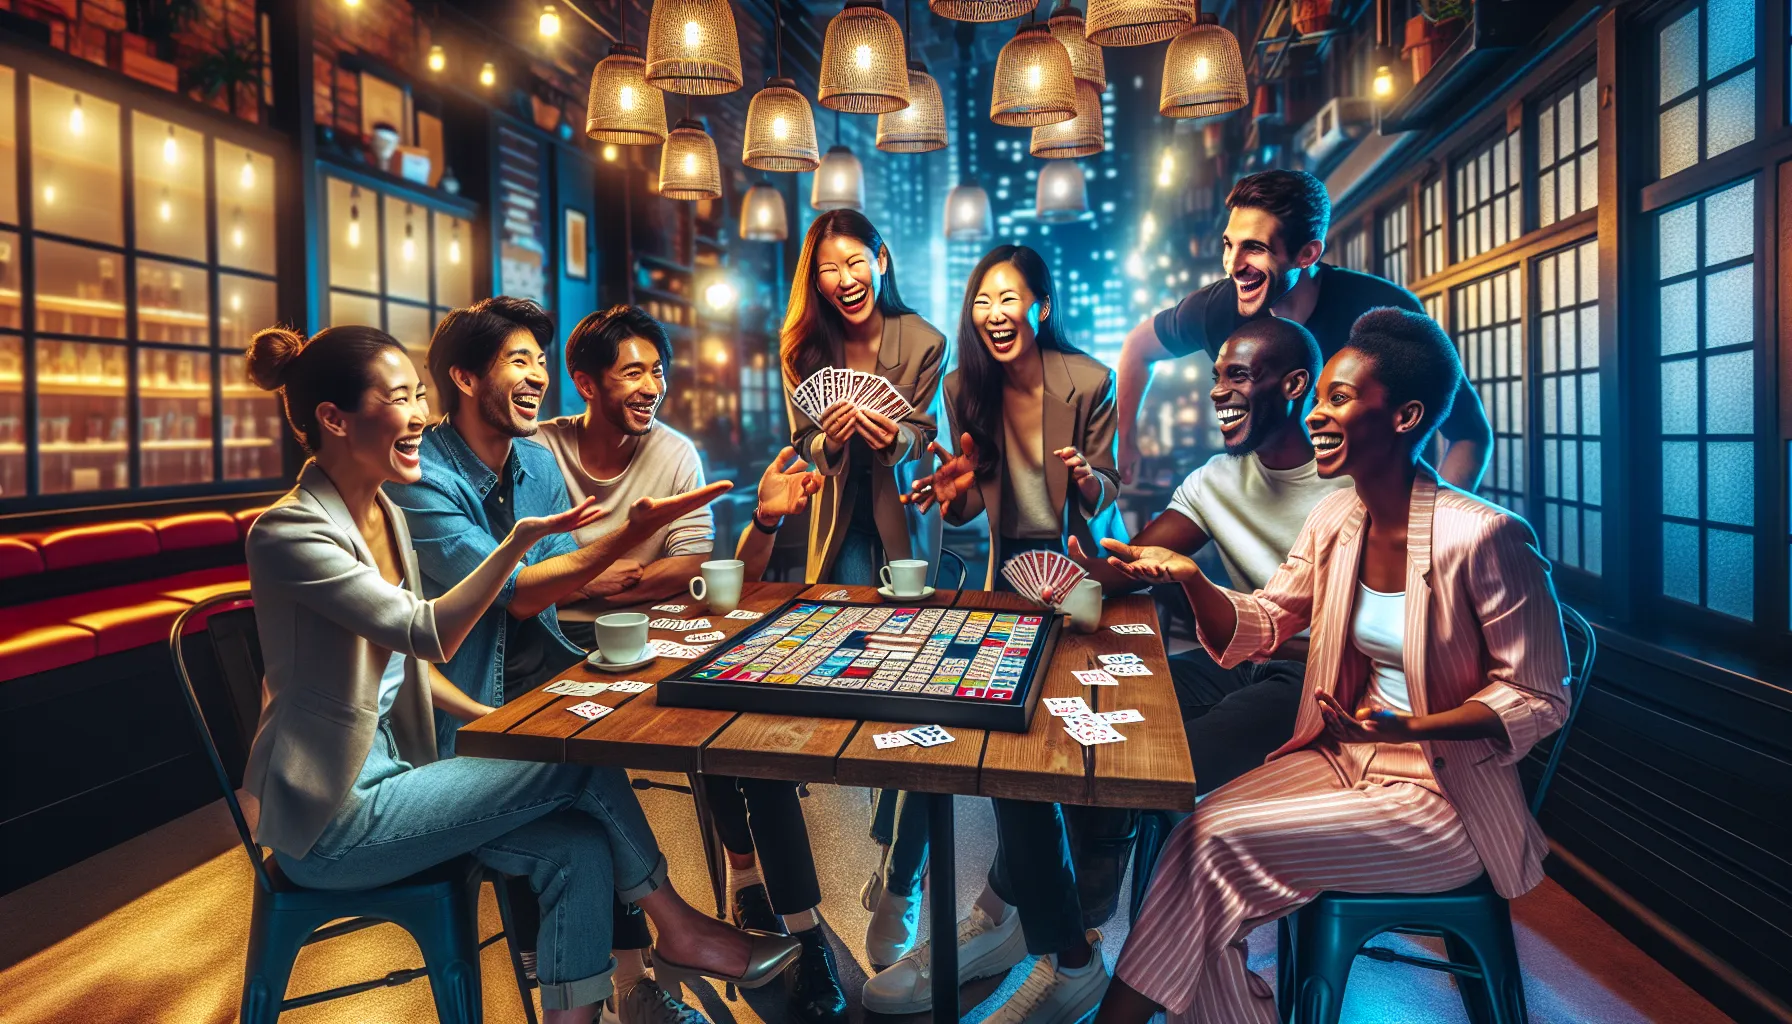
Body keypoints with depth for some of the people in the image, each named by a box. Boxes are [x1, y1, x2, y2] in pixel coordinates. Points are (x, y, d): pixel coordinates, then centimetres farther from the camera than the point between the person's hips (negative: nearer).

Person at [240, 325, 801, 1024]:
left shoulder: (386, 515, 7)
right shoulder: (288, 532, -18)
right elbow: (429, 635, -29)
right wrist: (520, 540, -39)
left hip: (390, 774, 7)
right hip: (333, 824, -7)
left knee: (580, 849, -12)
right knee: (581, 759, -13)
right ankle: (676, 927, 8)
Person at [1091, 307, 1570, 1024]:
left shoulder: (1483, 537, -20)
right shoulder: (1334, 520, 0)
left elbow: (1539, 699, -12)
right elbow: (1256, 631, 7)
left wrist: (1410, 725, -27)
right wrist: (1188, 576, -12)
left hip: (1443, 795, -5)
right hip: (1342, 756, 6)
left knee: (1221, 841, -20)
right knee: (1196, 836, -17)